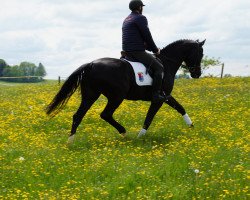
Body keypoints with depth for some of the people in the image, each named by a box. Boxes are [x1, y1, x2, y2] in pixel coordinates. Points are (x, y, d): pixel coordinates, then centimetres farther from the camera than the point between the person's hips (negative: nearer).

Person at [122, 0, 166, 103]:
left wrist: (151, 48, 18)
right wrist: (155, 50, 3)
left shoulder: (126, 20, 21)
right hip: (137, 51, -10)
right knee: (159, 67, -7)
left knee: (154, 59, 28)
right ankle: (155, 94, -16)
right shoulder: (141, 18, -9)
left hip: (127, 51, 10)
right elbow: (147, 37, -12)